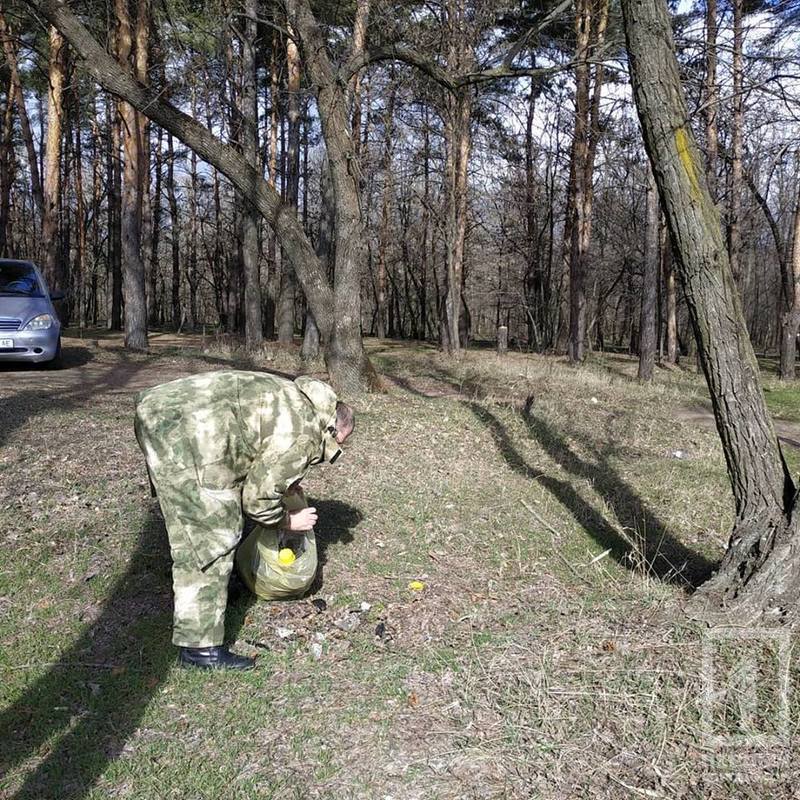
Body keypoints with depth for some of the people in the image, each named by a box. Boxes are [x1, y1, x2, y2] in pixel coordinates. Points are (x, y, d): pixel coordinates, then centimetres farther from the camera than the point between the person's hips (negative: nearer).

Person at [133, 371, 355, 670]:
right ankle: (200, 646, 5)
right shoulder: (303, 436, -6)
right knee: (212, 540, -2)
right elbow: (258, 498, -3)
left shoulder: (293, 399, 21)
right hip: (182, 435, -11)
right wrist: (289, 522, 14)